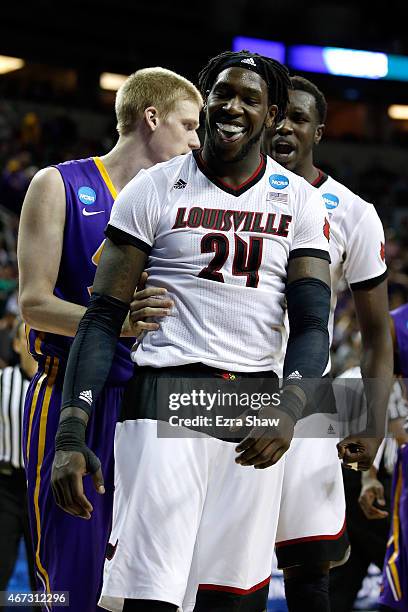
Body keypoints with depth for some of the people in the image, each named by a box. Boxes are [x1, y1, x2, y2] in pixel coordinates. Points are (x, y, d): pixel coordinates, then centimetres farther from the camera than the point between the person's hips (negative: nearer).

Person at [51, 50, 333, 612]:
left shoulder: (300, 202, 9)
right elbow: (103, 318, 0)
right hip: (165, 403, -3)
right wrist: (70, 435, -12)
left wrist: (288, 411, -19)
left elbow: (311, 324, 2)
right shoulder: (153, 191, 2)